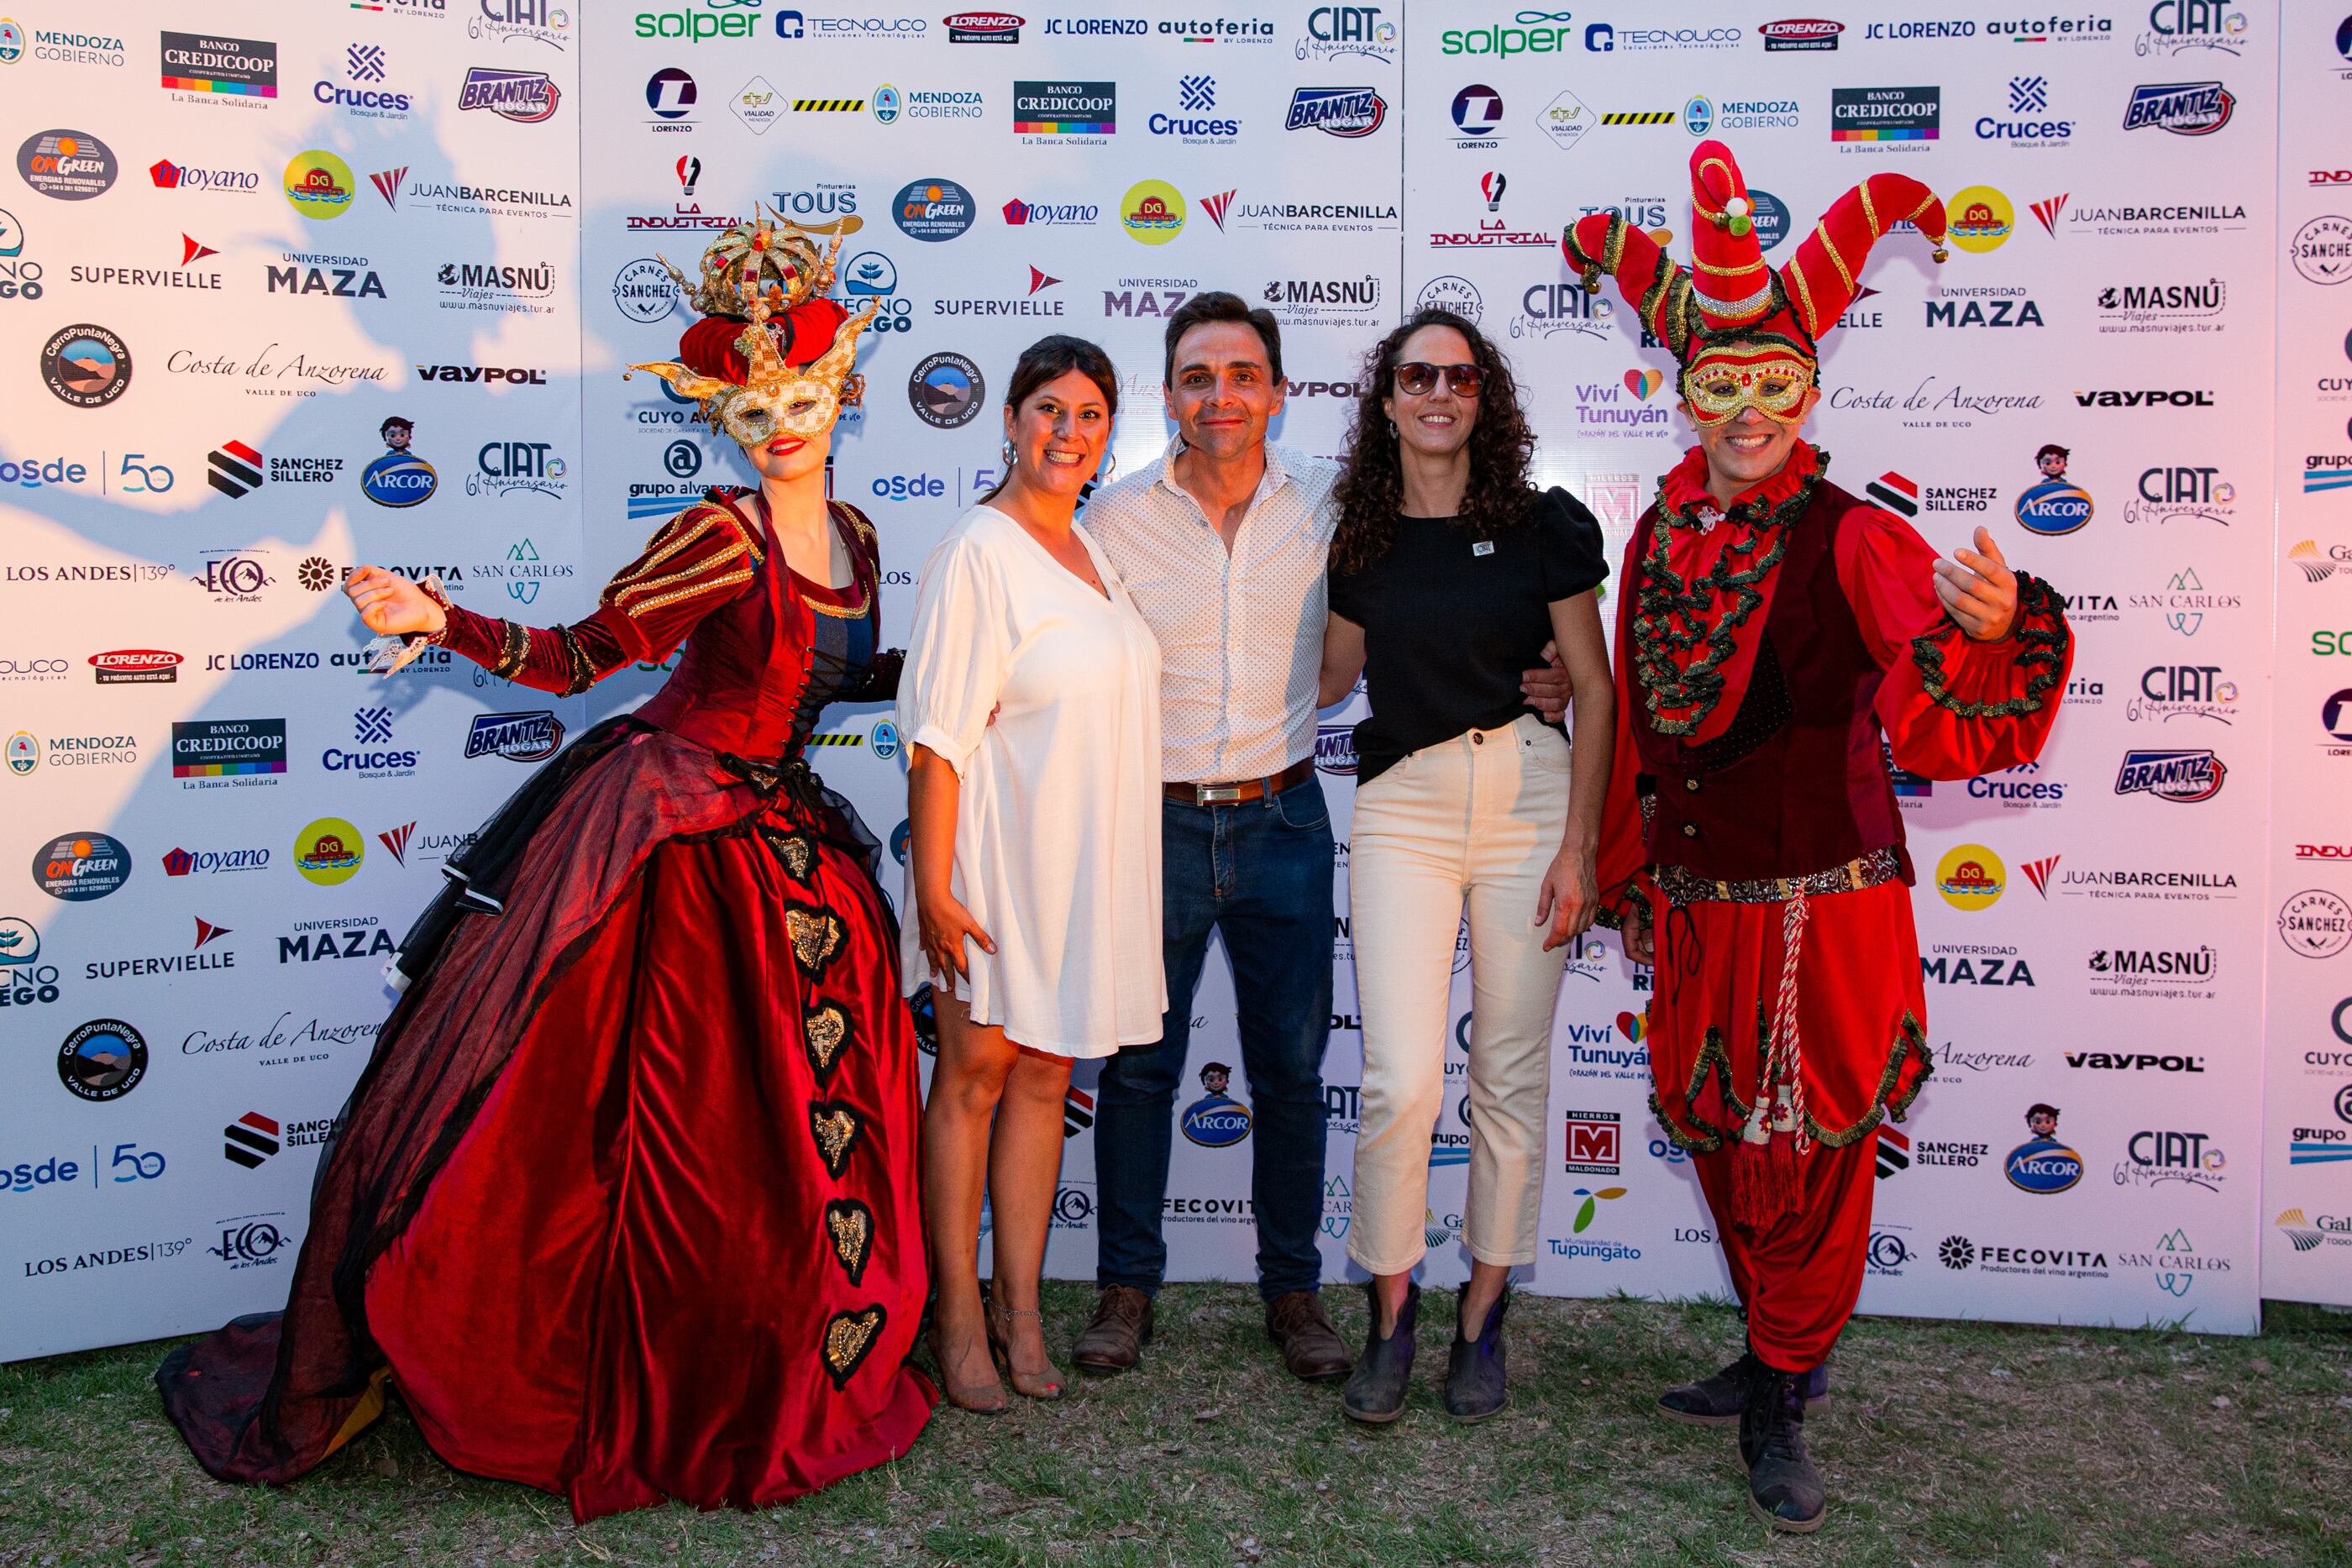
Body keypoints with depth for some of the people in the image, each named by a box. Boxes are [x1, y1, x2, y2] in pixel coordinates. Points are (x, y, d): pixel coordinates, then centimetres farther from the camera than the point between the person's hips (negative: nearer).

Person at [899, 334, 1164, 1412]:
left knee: (1046, 1078, 11)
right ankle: (958, 1318, 15)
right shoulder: (975, 557, -11)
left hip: (1088, 867, 7)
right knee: (976, 1075, 3)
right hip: (997, 858, -7)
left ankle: (1020, 1307, 21)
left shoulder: (1095, 551, 13)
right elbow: (938, 736, -15)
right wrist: (934, 888, -18)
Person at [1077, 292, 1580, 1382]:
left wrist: (1522, 681, -7)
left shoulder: (1328, 504, -1)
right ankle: (1126, 1283, 25)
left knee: (1291, 1069, 8)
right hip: (1157, 822, -1)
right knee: (1138, 1064, 7)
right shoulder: (1117, 516, -4)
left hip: (1283, 818, 1)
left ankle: (1292, 1287, 25)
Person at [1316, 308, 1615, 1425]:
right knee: (1402, 1082, -8)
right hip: (1401, 808, 1)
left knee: (1510, 1078, 6)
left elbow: (1593, 690, 2)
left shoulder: (1543, 525, 2)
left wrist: (1579, 843, -4)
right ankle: (1390, 1309, 13)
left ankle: (1483, 1315, 22)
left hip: (1527, 796, -1)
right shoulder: (1359, 543, 8)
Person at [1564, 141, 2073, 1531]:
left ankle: (1784, 1408, 23)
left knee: (1810, 1158, 5)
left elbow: (1946, 731, -25)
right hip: (1700, 908, 5)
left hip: (1825, 906, -5)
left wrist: (1990, 629, -45)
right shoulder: (1659, 541, 5)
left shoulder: (1852, 538, -11)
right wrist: (1628, 880, 19)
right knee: (1723, 1147, 18)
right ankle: (1777, 1355, 40)